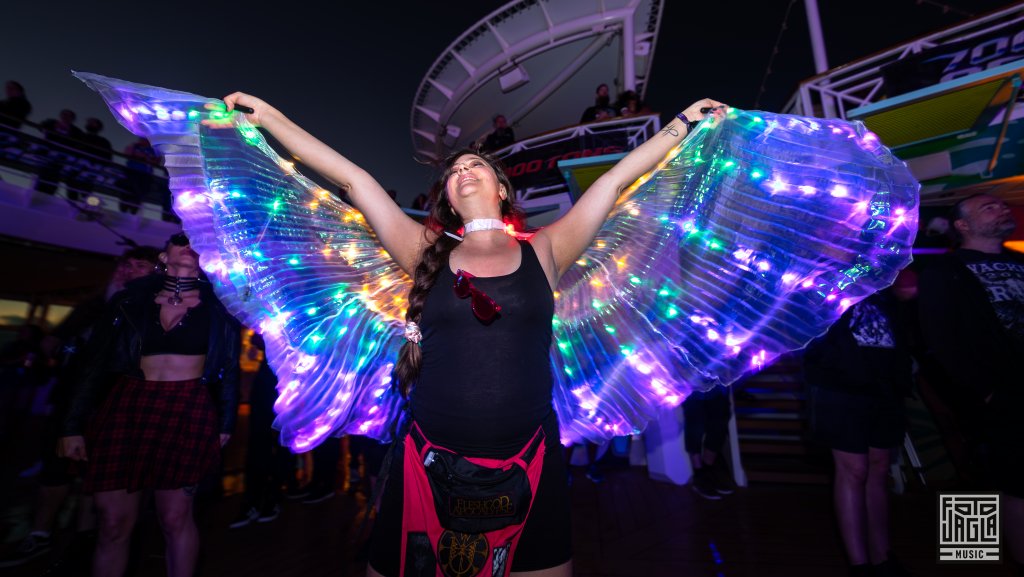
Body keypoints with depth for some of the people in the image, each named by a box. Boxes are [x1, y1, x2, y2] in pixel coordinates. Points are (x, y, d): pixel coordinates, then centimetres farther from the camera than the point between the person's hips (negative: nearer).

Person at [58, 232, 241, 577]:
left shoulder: (216, 303, 6)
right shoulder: (133, 297, 8)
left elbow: (229, 367, 5)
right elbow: (97, 361, 9)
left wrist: (225, 422, 2)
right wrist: (74, 424, 5)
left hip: (190, 410, -1)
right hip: (126, 405, 2)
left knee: (175, 517, 4)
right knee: (114, 521, 5)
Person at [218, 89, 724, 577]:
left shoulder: (542, 254, 4)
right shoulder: (428, 255, 4)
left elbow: (616, 180, 7)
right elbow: (353, 178, 4)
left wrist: (685, 121, 15)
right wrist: (266, 115, 9)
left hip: (530, 465, 0)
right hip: (431, 464, 1)